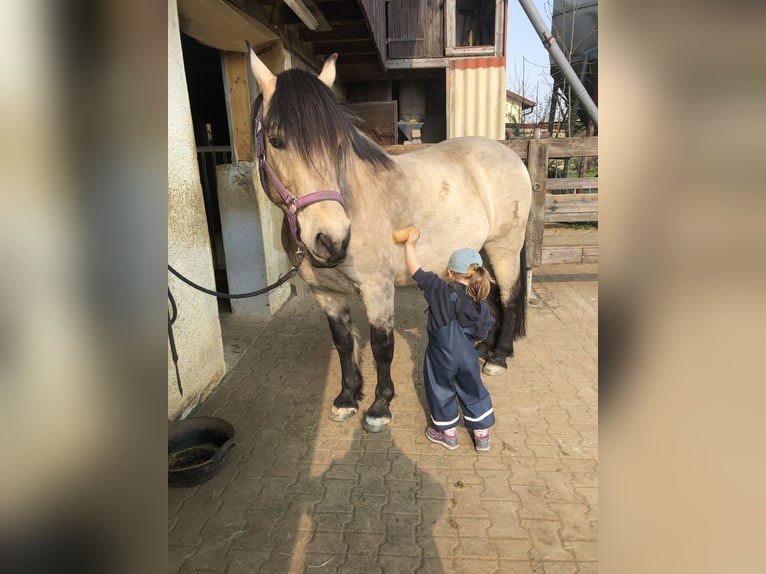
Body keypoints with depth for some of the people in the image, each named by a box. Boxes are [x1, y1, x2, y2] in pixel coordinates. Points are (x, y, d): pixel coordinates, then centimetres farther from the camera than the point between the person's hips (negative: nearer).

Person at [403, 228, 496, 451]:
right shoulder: (482, 306, -7)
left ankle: (448, 432, 34)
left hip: (441, 357, -3)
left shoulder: (441, 290, -17)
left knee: (442, 391, 18)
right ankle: (482, 433, 33)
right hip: (468, 357, 3)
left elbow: (416, 272, -12)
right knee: (473, 391, 21)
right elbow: (480, 336, 2)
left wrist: (409, 245, -1)